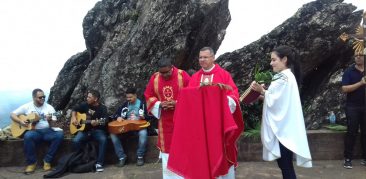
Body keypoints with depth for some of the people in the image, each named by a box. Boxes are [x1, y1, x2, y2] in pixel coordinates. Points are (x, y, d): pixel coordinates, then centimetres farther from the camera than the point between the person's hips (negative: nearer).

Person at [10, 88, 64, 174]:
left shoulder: (49, 107, 6)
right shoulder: (27, 106, 7)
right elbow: (12, 114, 9)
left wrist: (50, 120, -23)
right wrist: (20, 121, -9)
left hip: (47, 130, 1)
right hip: (34, 131, -1)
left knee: (59, 134, -29)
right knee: (28, 136, -37)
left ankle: (47, 160, -15)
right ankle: (32, 162, -16)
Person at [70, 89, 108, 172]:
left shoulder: (102, 108, -8)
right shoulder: (85, 105, 4)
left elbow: (104, 122, -17)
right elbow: (74, 109, 20)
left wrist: (97, 123, -38)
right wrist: (74, 118, 3)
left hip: (97, 130, -3)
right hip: (85, 129, 3)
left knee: (103, 140, -34)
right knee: (76, 141, -25)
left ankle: (99, 163, -25)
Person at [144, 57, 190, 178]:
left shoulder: (183, 76, -9)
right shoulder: (154, 78, 0)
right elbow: (148, 96, 6)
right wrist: (159, 104, -12)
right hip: (165, 121, 3)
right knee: (167, 146, 8)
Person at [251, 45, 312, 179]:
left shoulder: (285, 77, -16)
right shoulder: (285, 76, 15)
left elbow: (275, 101, -18)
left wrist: (262, 91, -8)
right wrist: (263, 92, 8)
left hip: (283, 128, -10)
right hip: (282, 127, 10)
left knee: (285, 164, -1)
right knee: (284, 163, 15)